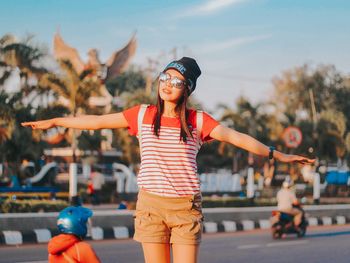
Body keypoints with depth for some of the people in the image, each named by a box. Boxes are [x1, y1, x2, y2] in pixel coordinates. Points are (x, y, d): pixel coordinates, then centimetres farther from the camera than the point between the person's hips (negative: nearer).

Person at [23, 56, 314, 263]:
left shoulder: (198, 120, 0)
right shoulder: (143, 115, 4)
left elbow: (237, 137, -4)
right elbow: (99, 121, 9)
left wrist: (276, 154, -9)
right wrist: (54, 122, 13)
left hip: (186, 206, -1)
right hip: (151, 205, 1)